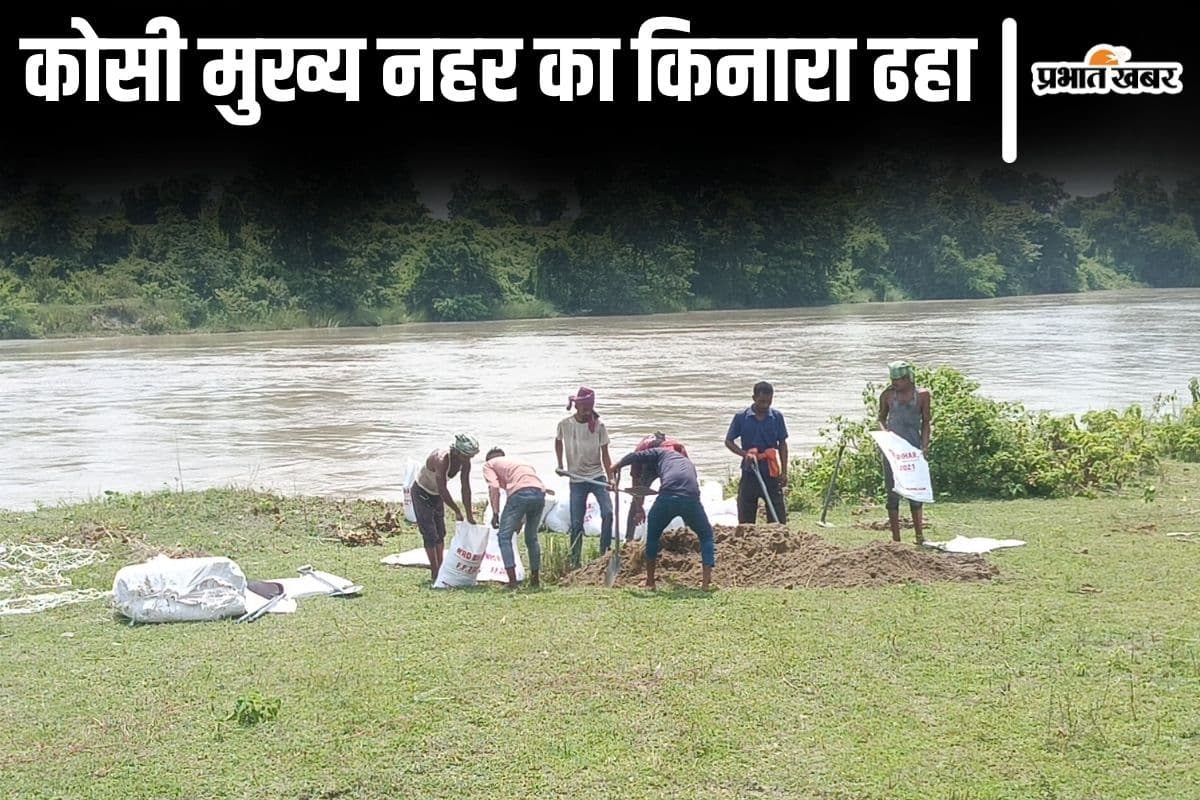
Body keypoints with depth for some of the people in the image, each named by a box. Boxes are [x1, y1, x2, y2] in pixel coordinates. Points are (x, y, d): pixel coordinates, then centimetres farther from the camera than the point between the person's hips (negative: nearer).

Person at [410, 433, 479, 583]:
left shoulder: (465, 462, -16)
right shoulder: (442, 459, -37)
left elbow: (466, 488, -10)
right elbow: (443, 490, -33)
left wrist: (469, 515, -9)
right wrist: (457, 511, -25)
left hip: (436, 495, 7)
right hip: (422, 492, -7)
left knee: (440, 534, 9)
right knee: (430, 534, -8)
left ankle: (440, 570, 16)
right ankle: (435, 574, -4)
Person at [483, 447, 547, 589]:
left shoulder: (489, 464, 21)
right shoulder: (517, 460, 38)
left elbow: (494, 487, 2)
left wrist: (495, 513, 3)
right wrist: (522, 519, 35)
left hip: (520, 493, -6)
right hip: (540, 493, 6)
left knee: (504, 536, 5)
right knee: (531, 537, 22)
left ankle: (512, 581, -3)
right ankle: (535, 580, 25)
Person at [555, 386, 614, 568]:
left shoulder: (599, 426, -8)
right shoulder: (565, 424, -5)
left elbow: (605, 454, -6)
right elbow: (558, 441, 17)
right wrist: (560, 464, 10)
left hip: (597, 477, -1)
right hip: (576, 480, 1)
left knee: (607, 513, -17)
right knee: (576, 523, 1)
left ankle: (605, 553, -3)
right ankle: (575, 562, 12)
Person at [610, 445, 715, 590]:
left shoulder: (660, 453, 25)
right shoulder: (688, 461, 39)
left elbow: (636, 456, 9)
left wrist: (616, 467, 24)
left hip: (667, 497, -2)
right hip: (691, 499, 3)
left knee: (652, 535, 25)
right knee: (706, 535, 26)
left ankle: (650, 582, 26)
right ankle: (706, 581, 10)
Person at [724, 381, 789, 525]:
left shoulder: (777, 417, 1)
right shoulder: (741, 417, -3)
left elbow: (782, 445, 6)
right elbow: (728, 441, 2)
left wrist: (784, 472, 0)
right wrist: (745, 454, -15)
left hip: (771, 473, 1)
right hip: (749, 474, -1)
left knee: (779, 517, 1)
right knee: (745, 519, 4)